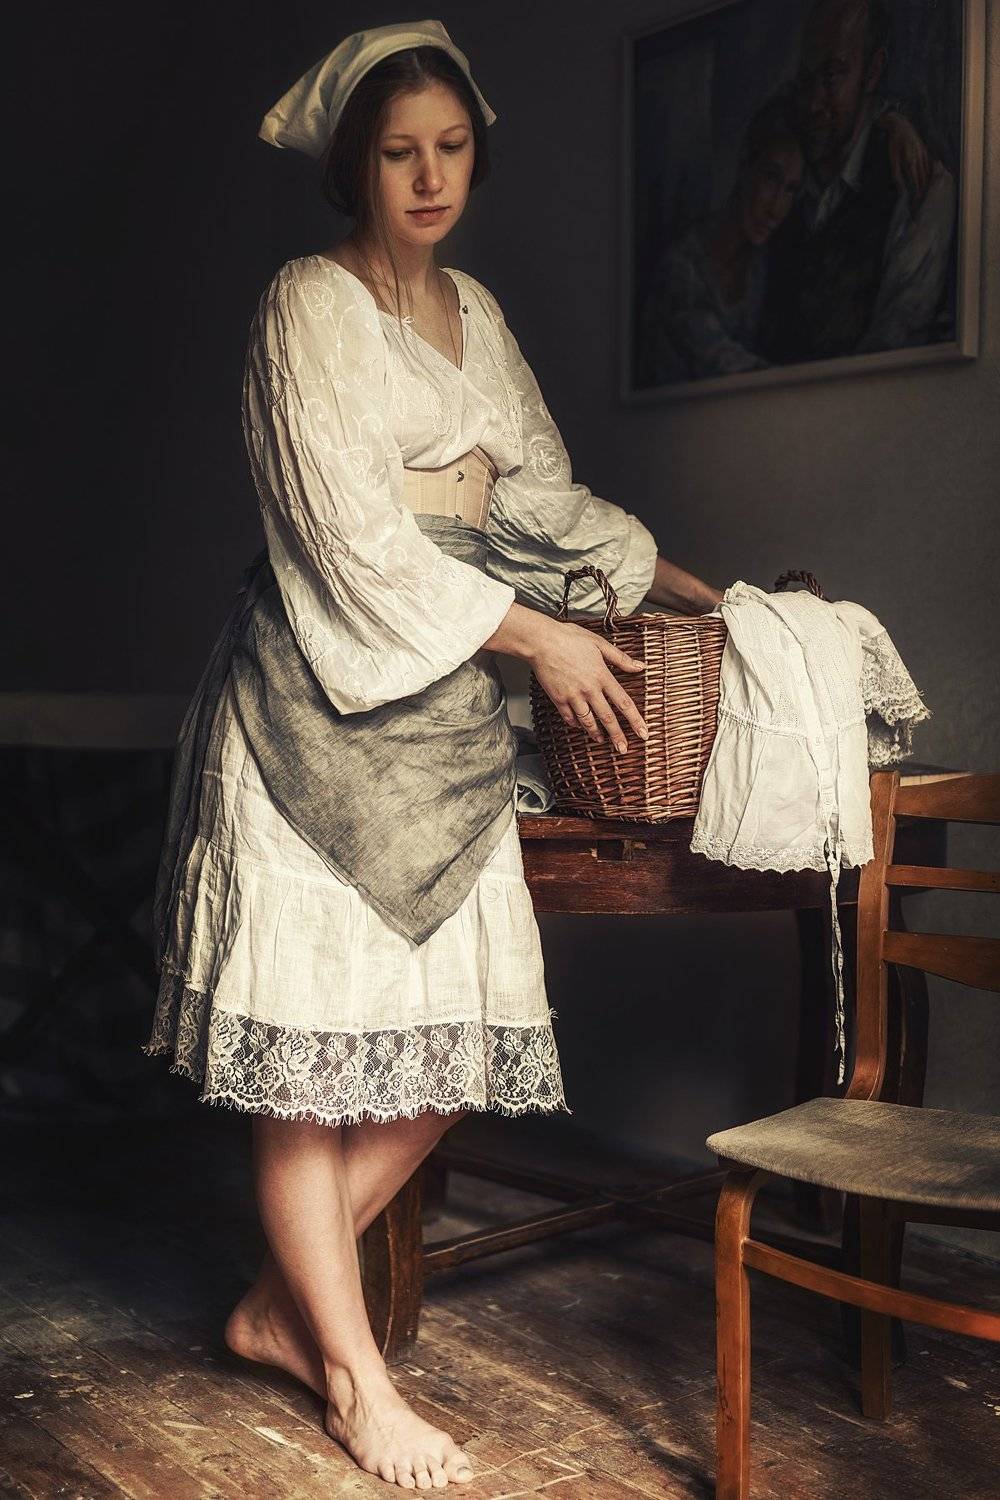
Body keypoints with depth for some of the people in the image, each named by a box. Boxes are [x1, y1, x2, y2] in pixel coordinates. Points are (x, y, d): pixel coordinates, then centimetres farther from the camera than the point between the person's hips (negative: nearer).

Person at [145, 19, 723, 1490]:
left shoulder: (477, 311, 18)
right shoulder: (307, 303, -4)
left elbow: (540, 490, 25)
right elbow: (354, 535, -12)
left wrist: (678, 583, 23)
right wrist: (531, 635, -8)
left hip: (447, 702, 7)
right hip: (319, 702, -7)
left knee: (459, 1032, 4)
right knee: (315, 1042, -3)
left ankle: (282, 1302, 22)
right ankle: (354, 1374, 13)